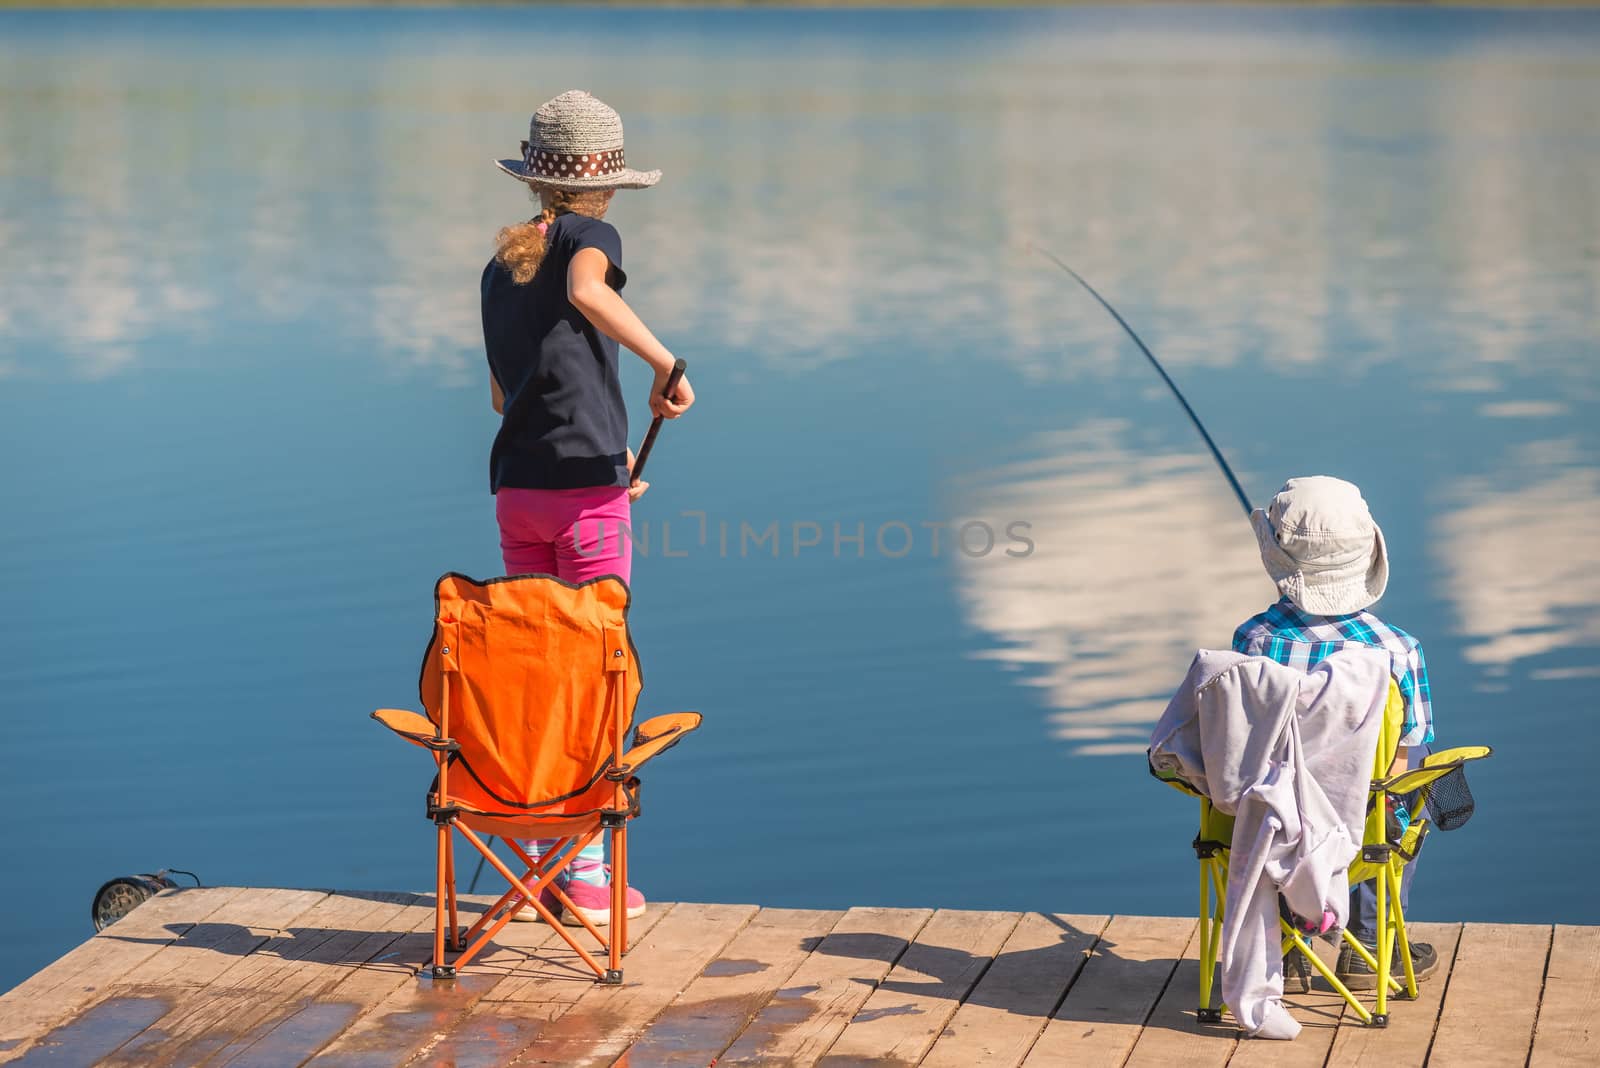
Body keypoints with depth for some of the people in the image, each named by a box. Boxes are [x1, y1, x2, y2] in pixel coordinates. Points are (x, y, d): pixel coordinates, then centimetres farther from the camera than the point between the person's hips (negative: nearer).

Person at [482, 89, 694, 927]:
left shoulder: (499, 265, 16)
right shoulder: (589, 235, -5)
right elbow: (586, 292, -30)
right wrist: (665, 363, -27)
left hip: (516, 488, 6)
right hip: (586, 490, -6)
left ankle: (538, 865, 15)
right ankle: (587, 877, 3)